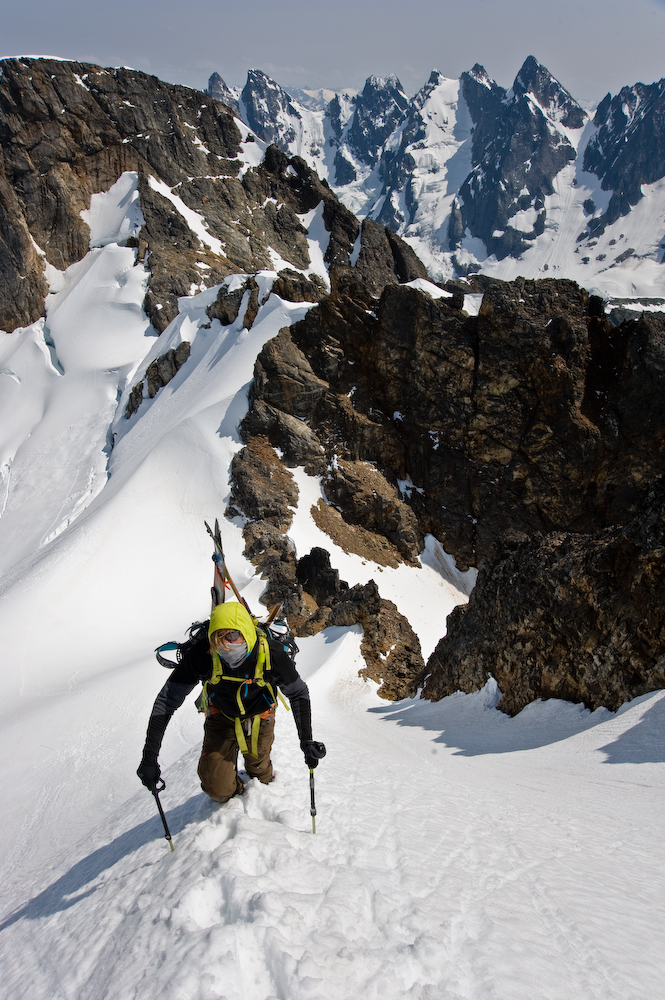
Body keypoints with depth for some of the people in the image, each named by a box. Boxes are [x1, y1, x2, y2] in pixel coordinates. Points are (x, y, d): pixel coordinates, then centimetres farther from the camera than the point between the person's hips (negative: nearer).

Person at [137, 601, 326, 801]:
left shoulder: (271, 654, -33)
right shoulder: (202, 656, -34)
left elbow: (298, 694, -15)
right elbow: (167, 700, -24)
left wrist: (307, 741, -25)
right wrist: (149, 756, -27)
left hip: (259, 717, 0)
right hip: (221, 716, 0)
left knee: (260, 775, 16)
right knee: (218, 789, -5)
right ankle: (233, 788, 31)